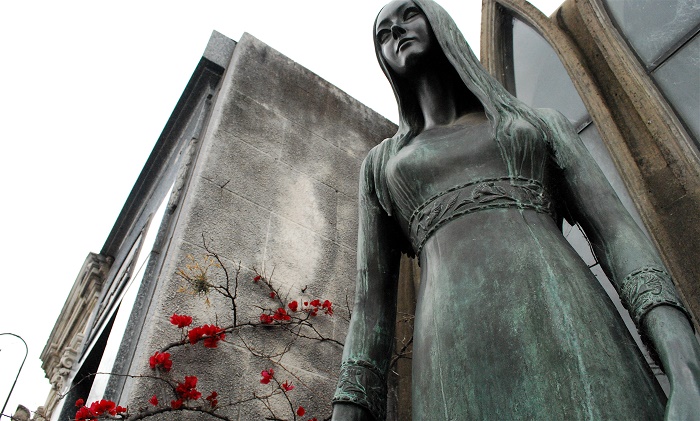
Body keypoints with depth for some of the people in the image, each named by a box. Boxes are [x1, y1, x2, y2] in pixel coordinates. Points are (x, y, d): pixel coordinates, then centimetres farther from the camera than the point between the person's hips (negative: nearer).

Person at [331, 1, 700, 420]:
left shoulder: (542, 121, 21)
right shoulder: (382, 162, 21)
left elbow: (616, 232, 8)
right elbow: (372, 304, 13)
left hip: (576, 341, 1)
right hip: (456, 374, 1)